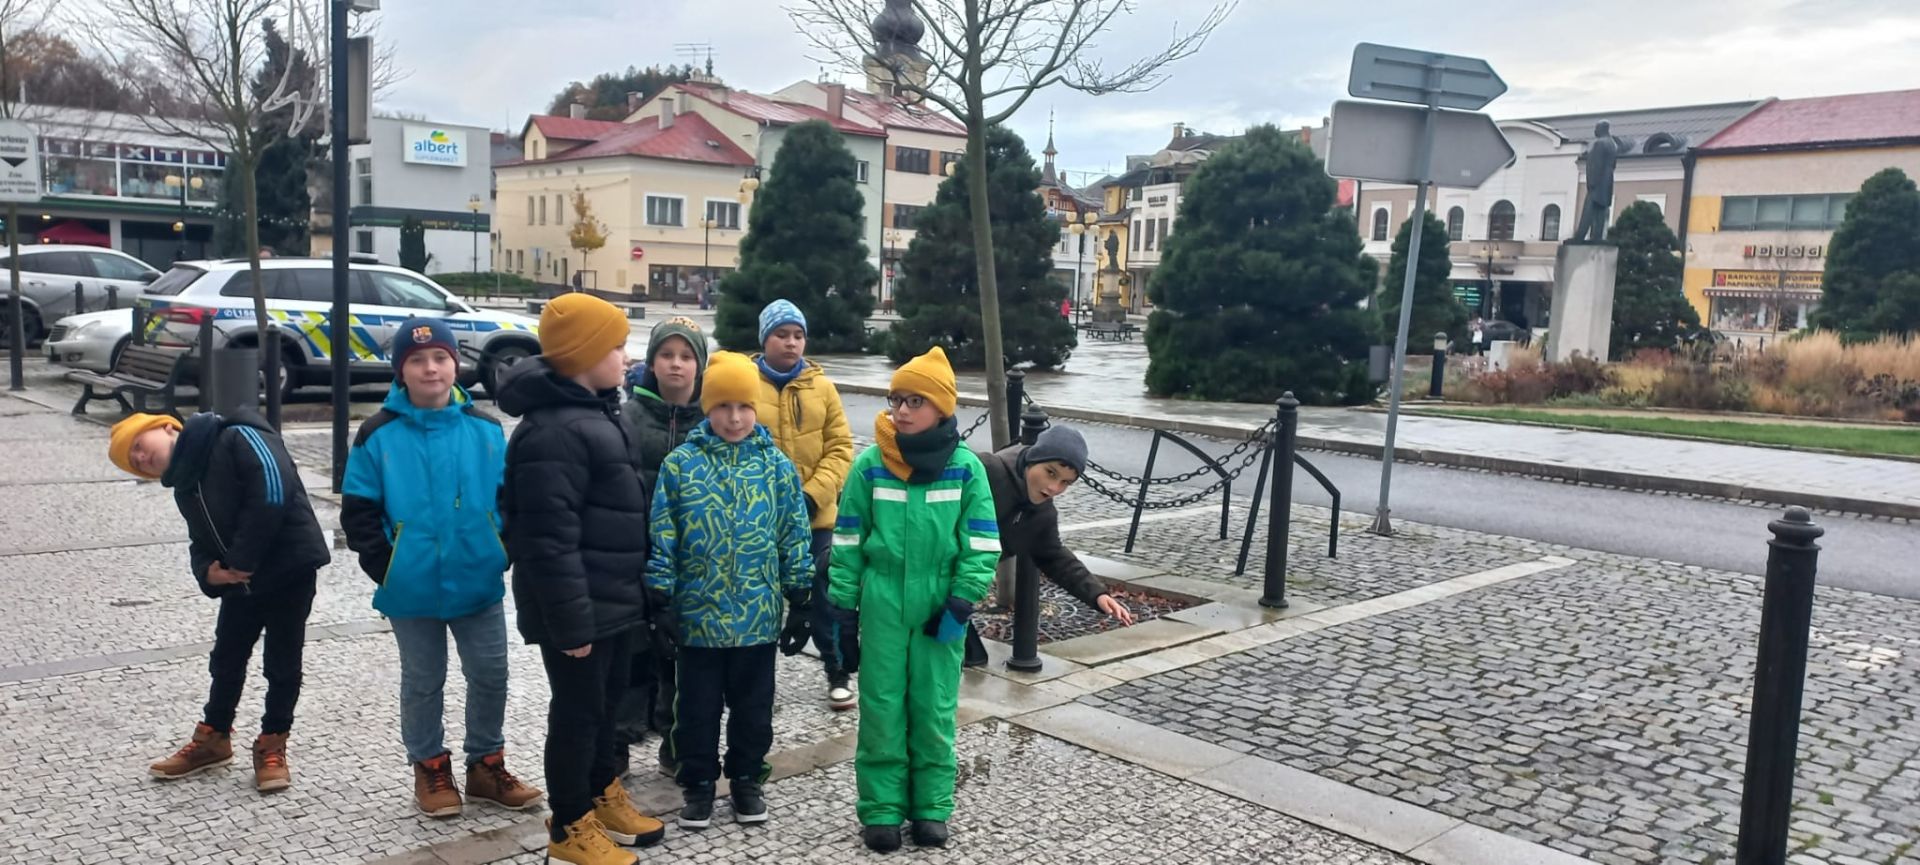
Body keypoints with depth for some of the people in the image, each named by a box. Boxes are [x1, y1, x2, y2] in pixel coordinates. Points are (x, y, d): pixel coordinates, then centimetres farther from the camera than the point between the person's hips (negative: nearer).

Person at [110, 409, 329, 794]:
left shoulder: (236, 439, -13)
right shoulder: (185, 487, 13)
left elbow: (273, 490, -25)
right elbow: (202, 543, 15)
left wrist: (244, 559, -21)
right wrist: (208, 572, -10)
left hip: (290, 569, -8)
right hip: (239, 582, 8)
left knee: (281, 663, 5)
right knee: (226, 660, 19)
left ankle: (272, 746, 21)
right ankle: (213, 739, 38)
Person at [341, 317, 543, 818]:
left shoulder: (485, 431, -1)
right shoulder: (379, 435, -7)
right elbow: (359, 513, -3)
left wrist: (504, 553, 0)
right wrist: (387, 569, -7)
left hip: (480, 583, 2)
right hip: (412, 588, -2)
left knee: (490, 675, 9)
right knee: (423, 683, 12)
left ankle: (486, 765, 27)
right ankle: (431, 768, 29)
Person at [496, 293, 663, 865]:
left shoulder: (594, 412, 11)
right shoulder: (554, 432, -23)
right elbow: (550, 539, -26)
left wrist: (630, 592, 21)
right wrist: (571, 619, -25)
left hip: (612, 599, 10)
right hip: (580, 608, -10)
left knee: (605, 701, 21)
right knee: (577, 711, 3)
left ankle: (603, 797, 37)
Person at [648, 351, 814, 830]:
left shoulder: (777, 465, -1)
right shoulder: (680, 464, -5)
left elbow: (794, 538, 3)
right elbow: (662, 538, -3)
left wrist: (800, 602, 2)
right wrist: (662, 602, -5)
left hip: (758, 615, 1)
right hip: (697, 613, -1)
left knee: (753, 706, 14)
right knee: (698, 707, 12)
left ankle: (746, 779, 32)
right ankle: (698, 783, 28)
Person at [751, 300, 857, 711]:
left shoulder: (822, 387, 4)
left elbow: (840, 448, 2)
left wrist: (813, 494, -11)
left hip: (815, 515, 1)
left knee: (826, 596, 8)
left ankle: (840, 674, 22)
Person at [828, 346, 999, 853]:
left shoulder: (966, 468, -6)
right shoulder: (870, 464, -4)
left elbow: (982, 543, -3)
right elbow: (847, 538, 2)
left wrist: (961, 603, -8)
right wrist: (842, 605, 1)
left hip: (939, 607, 0)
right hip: (882, 605, 1)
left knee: (935, 709, 9)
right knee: (881, 708, 6)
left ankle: (932, 807, 22)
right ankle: (882, 809, 18)